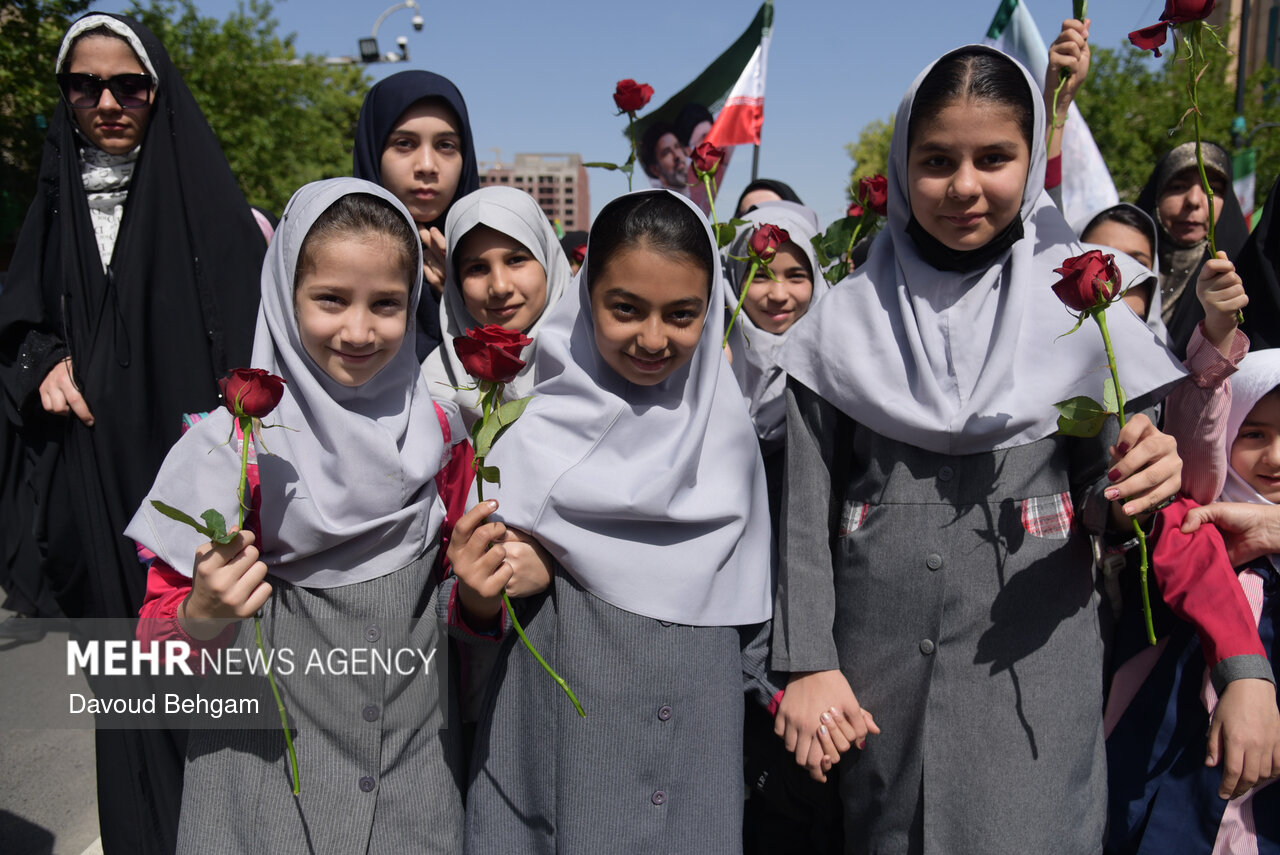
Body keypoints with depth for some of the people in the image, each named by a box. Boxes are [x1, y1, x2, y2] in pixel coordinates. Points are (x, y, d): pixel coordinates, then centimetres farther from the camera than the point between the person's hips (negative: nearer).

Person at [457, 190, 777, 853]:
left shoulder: (724, 424, -1)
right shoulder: (538, 421, -10)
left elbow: (748, 591, 10)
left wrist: (781, 682, 14)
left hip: (698, 718, 3)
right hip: (563, 707, -2)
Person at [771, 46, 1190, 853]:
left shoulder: (1080, 306, -2)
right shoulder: (844, 323, -2)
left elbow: (1101, 499, 4)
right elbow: (807, 510, 0)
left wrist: (1131, 490, -19)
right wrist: (806, 662, -4)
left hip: (1032, 656, 0)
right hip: (881, 658, 1)